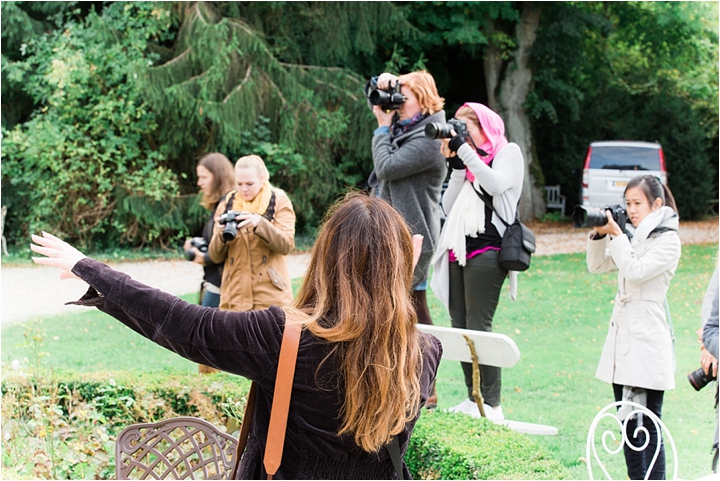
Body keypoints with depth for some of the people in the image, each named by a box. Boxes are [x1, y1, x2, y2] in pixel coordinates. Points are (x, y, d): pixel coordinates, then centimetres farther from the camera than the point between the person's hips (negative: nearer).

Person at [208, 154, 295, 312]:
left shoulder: (279, 202, 3)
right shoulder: (226, 205, 10)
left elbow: (286, 245, -10)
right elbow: (215, 256, 6)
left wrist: (260, 224, -24)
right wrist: (221, 235, -14)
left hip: (271, 294, -2)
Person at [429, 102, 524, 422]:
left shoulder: (508, 152, 5)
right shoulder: (467, 161, 22)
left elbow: (497, 184, -18)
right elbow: (449, 207, 11)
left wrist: (465, 150, -15)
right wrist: (456, 166, 1)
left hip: (486, 249, -7)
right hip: (458, 251, 8)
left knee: (478, 328, -13)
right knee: (459, 327, 4)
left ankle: (491, 405, -11)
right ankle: (473, 400, 9)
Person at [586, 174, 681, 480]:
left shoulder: (667, 241, -8)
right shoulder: (632, 238, 14)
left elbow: (635, 271, -19)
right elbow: (597, 266, 15)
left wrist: (616, 234, -16)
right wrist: (599, 234, 0)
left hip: (647, 345, -8)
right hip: (622, 341, 8)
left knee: (649, 425, -6)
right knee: (628, 422, 12)